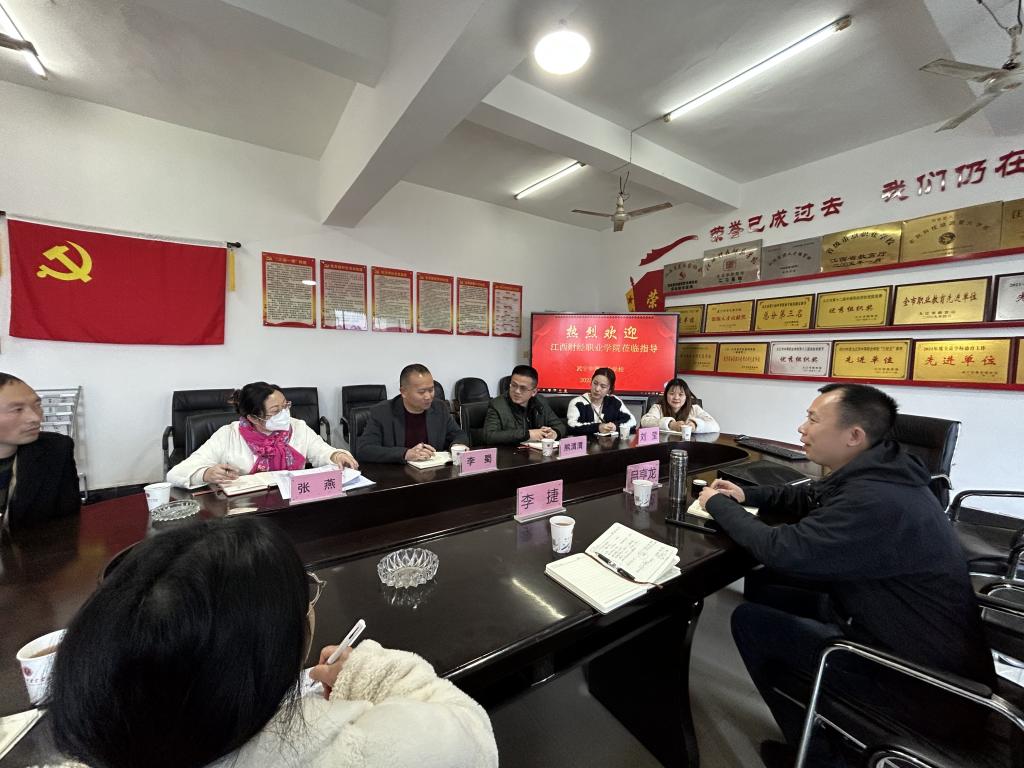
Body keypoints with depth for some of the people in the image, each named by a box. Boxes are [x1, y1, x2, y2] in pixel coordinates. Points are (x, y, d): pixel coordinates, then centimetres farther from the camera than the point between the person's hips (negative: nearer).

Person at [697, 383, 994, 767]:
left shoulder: (877, 500, -32)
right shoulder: (875, 472, -1)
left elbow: (782, 551, -29)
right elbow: (809, 497, 16)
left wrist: (718, 505, -14)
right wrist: (746, 495, 2)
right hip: (912, 636, 9)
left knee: (750, 620, -7)